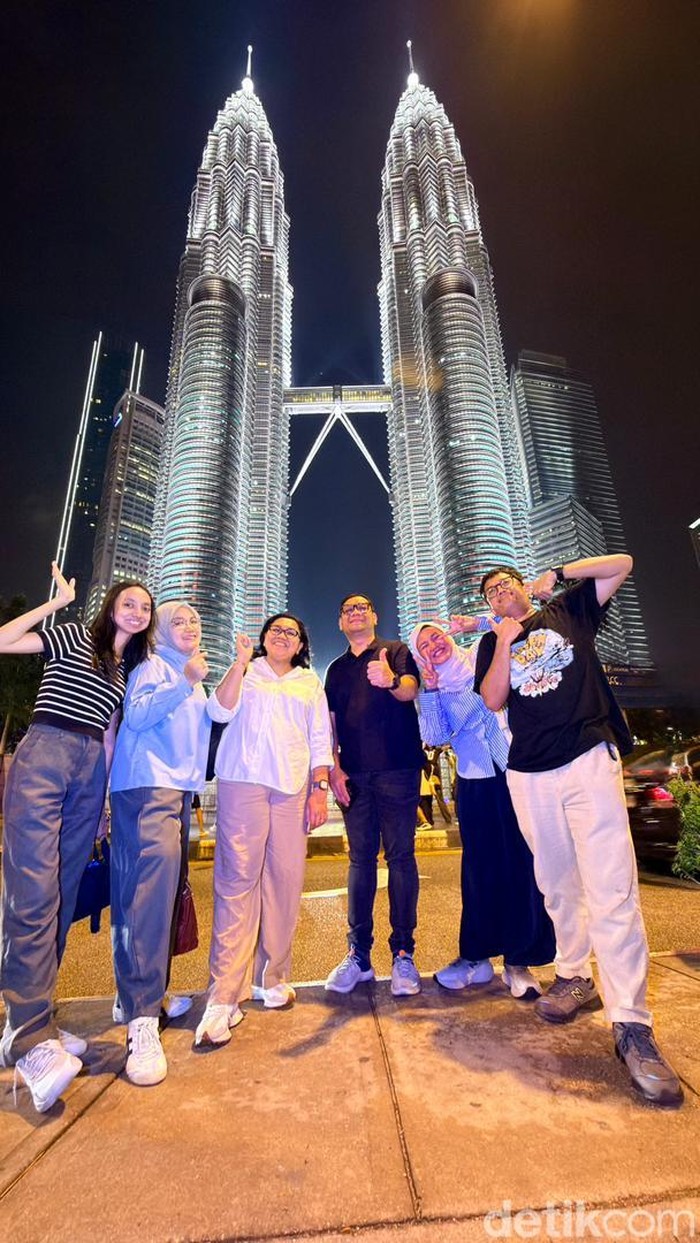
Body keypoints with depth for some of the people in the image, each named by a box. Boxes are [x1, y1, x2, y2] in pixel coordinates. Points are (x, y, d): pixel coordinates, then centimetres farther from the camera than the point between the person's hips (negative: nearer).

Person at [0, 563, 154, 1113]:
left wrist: (107, 794, 17)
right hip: (44, 756, -5)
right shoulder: (74, 636, 8)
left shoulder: (133, 667, 20)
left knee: (63, 894, 7)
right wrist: (57, 601, -2)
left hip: (92, 770, 6)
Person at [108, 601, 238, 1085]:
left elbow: (221, 712, 15)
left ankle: (143, 995, 21)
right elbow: (137, 714, -12)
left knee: (168, 887, 9)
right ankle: (141, 1021, -21)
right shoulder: (154, 667, 3)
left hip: (179, 790, 9)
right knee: (152, 882, -20)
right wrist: (185, 680, -19)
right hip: (147, 786, -8)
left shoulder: (193, 681, 26)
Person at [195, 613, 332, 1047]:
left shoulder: (310, 683, 20)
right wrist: (240, 663, -9)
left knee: (286, 880, 0)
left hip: (292, 787, 2)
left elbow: (320, 740, 15)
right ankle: (224, 996, -2)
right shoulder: (245, 672, 16)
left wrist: (320, 788, 5)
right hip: (243, 781, -2)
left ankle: (272, 977, 17)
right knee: (237, 880, -7)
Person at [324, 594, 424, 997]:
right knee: (360, 859, 8)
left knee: (401, 857, 0)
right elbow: (331, 724, 15)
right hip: (354, 775, 4)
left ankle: (404, 954, 11)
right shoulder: (337, 669, 17)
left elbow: (411, 689, -13)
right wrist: (334, 768, 2)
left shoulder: (395, 650, 5)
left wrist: (390, 681, -36)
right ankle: (358, 954, 17)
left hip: (397, 768, -4)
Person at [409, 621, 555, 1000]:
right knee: (480, 867, 9)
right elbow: (435, 737, -4)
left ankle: (518, 960, 14)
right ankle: (476, 956, 24)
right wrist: (430, 690, -12)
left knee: (522, 862, 1)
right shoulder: (435, 690, 8)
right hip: (475, 783, 2)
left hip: (517, 772, -1)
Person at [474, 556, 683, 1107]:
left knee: (611, 888, -9)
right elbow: (492, 700, 2)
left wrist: (556, 573, 4)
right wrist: (506, 643, -4)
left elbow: (621, 563, 10)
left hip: (589, 758, -2)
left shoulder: (568, 612, 13)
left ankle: (631, 1024, -2)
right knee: (557, 884, 11)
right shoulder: (492, 644, 16)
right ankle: (576, 978, 29)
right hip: (530, 773, 3)